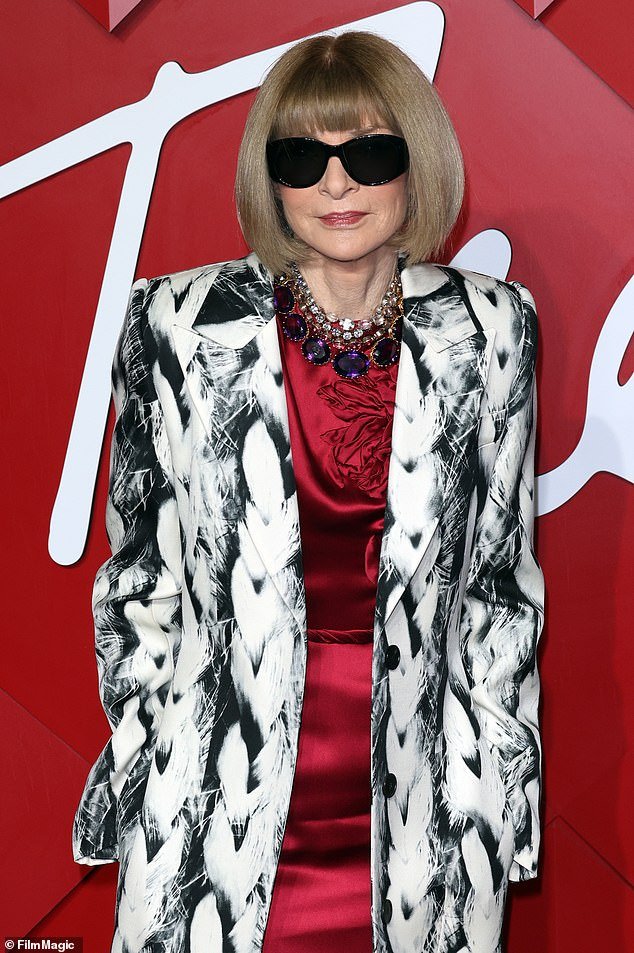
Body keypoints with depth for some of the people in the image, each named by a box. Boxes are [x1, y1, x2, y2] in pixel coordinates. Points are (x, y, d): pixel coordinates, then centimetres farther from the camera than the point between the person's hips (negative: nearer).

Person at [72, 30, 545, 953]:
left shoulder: (489, 329, -1)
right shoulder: (178, 325, -4)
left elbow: (505, 574, 5)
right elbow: (139, 571, 2)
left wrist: (505, 775, 4)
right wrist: (145, 767, 0)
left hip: (423, 787, 1)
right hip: (228, 801, -1)